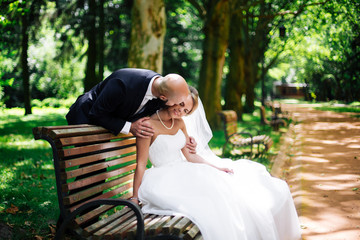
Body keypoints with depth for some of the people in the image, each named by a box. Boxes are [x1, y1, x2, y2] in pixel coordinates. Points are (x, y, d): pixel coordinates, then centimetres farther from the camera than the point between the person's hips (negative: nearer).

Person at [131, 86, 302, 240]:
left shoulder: (180, 123, 8)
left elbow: (189, 155, 12)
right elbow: (141, 165, -13)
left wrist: (217, 167, 4)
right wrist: (134, 200, -12)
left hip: (184, 174, 8)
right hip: (165, 180, -8)